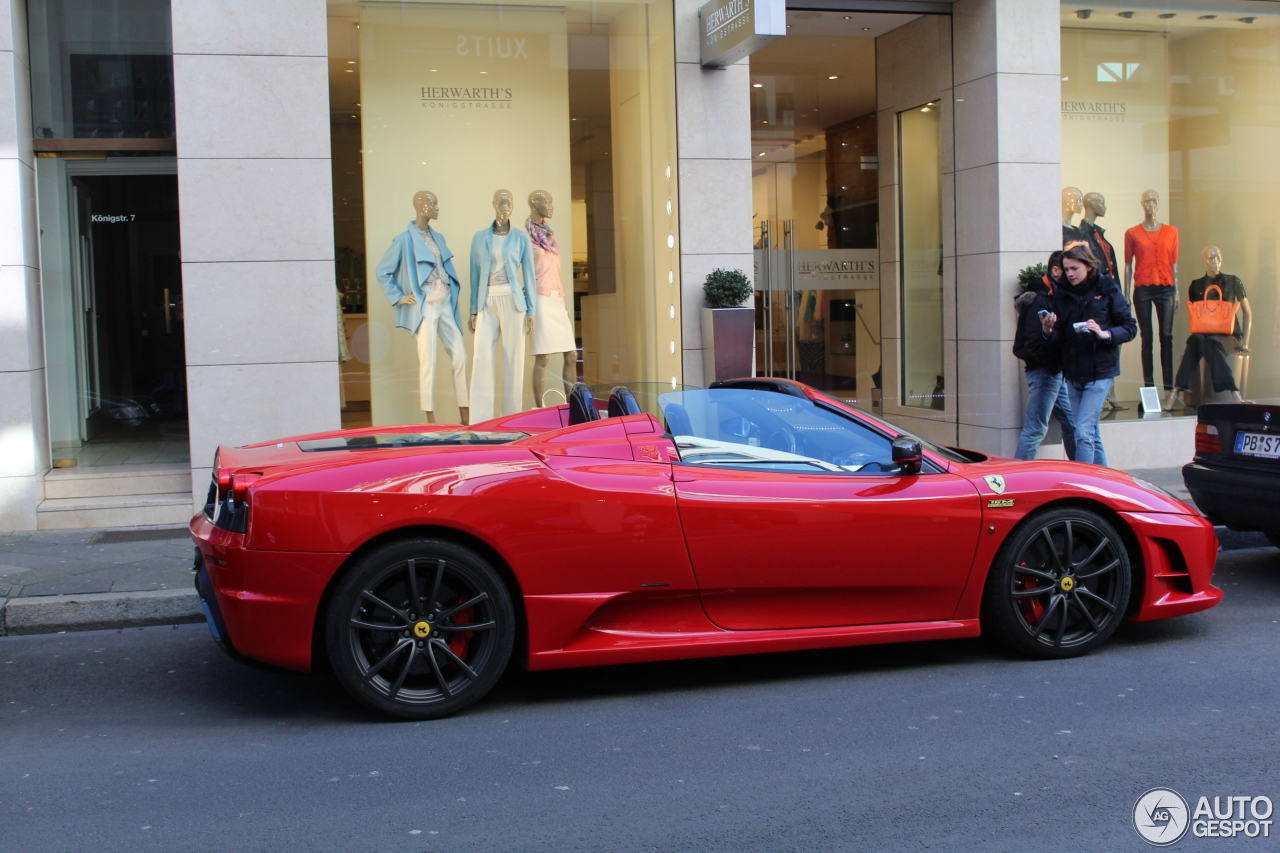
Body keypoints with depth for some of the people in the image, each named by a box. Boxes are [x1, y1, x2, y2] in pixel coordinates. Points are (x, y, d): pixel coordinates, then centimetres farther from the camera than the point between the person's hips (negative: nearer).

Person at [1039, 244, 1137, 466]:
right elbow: (1060, 339, 5)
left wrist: (1105, 334, -20)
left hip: (1099, 372, -5)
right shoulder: (1063, 295, 7)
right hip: (1073, 373, 5)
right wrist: (1048, 330, -16)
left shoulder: (1108, 290, -4)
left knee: (1084, 432, -12)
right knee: (1092, 434, 13)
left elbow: (1130, 328, -3)